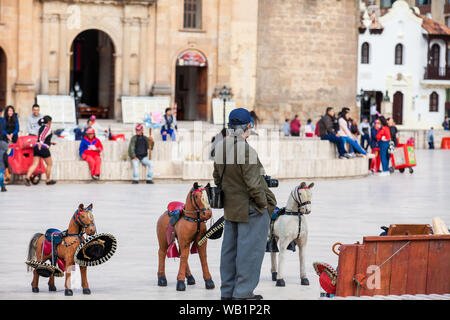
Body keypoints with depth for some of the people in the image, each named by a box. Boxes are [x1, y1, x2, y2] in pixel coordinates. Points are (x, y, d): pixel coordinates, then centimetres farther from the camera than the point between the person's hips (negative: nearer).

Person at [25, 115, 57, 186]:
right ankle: (48, 180, 18)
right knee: (49, 164, 10)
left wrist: (50, 143, 34)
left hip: (37, 147, 7)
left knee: (35, 164, -3)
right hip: (44, 148, -7)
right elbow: (42, 136, -21)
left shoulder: (41, 128, 20)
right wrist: (40, 144, -29)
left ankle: (27, 177, -22)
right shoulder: (48, 128, -5)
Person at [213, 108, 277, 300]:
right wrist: (263, 203, -9)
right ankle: (243, 293, 2)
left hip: (230, 208, 8)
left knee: (230, 248, 15)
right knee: (250, 249, 0)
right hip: (251, 209, -8)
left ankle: (227, 291, 23)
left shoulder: (221, 148, 1)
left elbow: (217, 177, 13)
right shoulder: (246, 151, -24)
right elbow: (253, 184, -23)